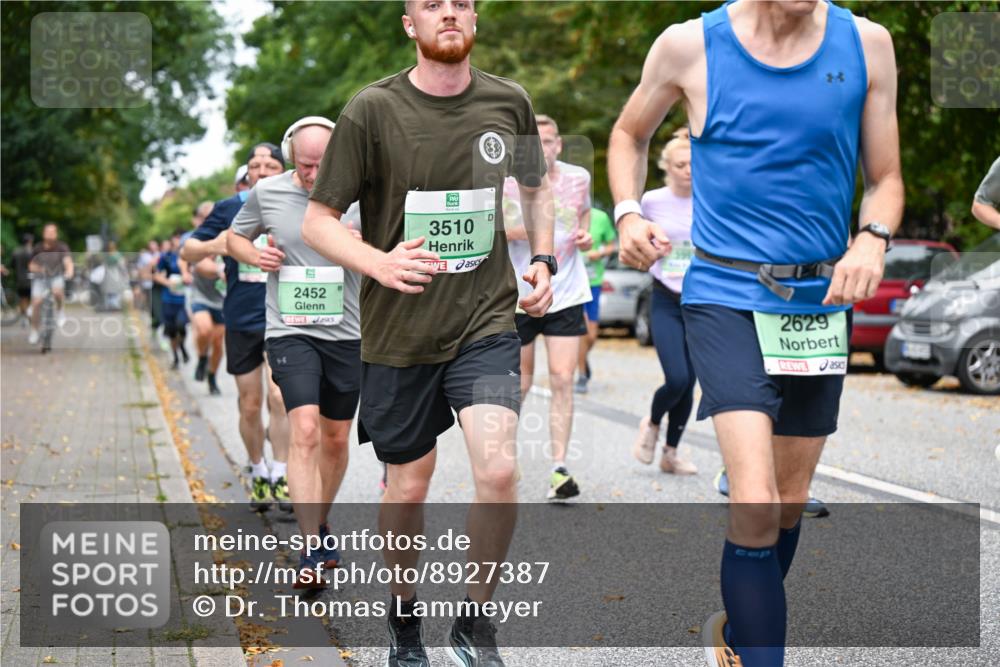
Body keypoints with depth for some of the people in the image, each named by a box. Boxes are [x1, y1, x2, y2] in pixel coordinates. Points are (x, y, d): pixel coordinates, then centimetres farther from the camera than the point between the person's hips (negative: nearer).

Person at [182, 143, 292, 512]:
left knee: (279, 396, -16)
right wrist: (211, 246, -18)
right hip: (241, 320, 1)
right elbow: (188, 252, 3)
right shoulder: (228, 209, 0)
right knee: (250, 406, 8)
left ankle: (280, 478, -4)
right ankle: (258, 474, 27)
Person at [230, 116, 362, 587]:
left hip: (346, 333, 2)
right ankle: (311, 549, -17)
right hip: (290, 331, -2)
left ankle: (320, 525, 36)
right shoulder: (266, 193, -1)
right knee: (305, 431, -18)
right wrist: (255, 255, -6)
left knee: (336, 438, 13)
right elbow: (234, 238, 16)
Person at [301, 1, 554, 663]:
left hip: (487, 319, 1)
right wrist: (378, 262, -23)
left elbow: (537, 187, 20)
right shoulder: (373, 110, -9)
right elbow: (318, 221, -5)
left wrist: (543, 260, 5)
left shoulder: (508, 102, 1)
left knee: (499, 469, -16)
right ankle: (404, 613, 37)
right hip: (399, 330, -1)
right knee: (408, 484, 10)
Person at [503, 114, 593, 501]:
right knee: (520, 383, 10)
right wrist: (514, 231, -22)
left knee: (562, 381, -9)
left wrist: (585, 234, 1)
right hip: (519, 296, -1)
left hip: (567, 294, 1)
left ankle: (559, 469, -7)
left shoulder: (578, 178, 0)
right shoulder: (505, 184, -8)